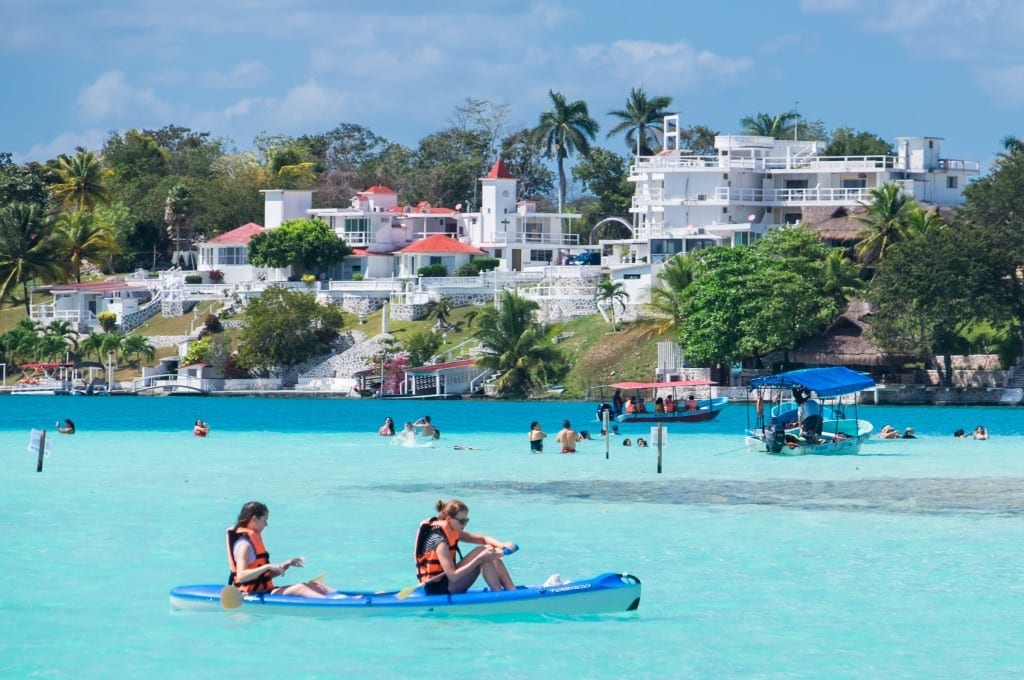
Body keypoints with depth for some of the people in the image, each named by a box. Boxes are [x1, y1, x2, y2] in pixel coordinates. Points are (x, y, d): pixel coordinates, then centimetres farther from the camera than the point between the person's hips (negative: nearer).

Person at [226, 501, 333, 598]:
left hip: (264, 590, 10)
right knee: (299, 588, -28)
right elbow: (241, 576, -26)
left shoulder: (253, 539, 19)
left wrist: (285, 565, 10)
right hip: (253, 594, -10)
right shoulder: (244, 545, -13)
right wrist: (268, 567, -29)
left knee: (313, 585, -3)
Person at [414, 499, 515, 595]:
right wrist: (480, 558, -29)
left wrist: (502, 545, -11)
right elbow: (453, 576, -28)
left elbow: (483, 539, 9)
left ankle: (513, 592, -4)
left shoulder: (452, 531, 5)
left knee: (492, 552, 2)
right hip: (438, 589, -10)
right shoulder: (438, 539, -23)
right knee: (482, 551, -18)